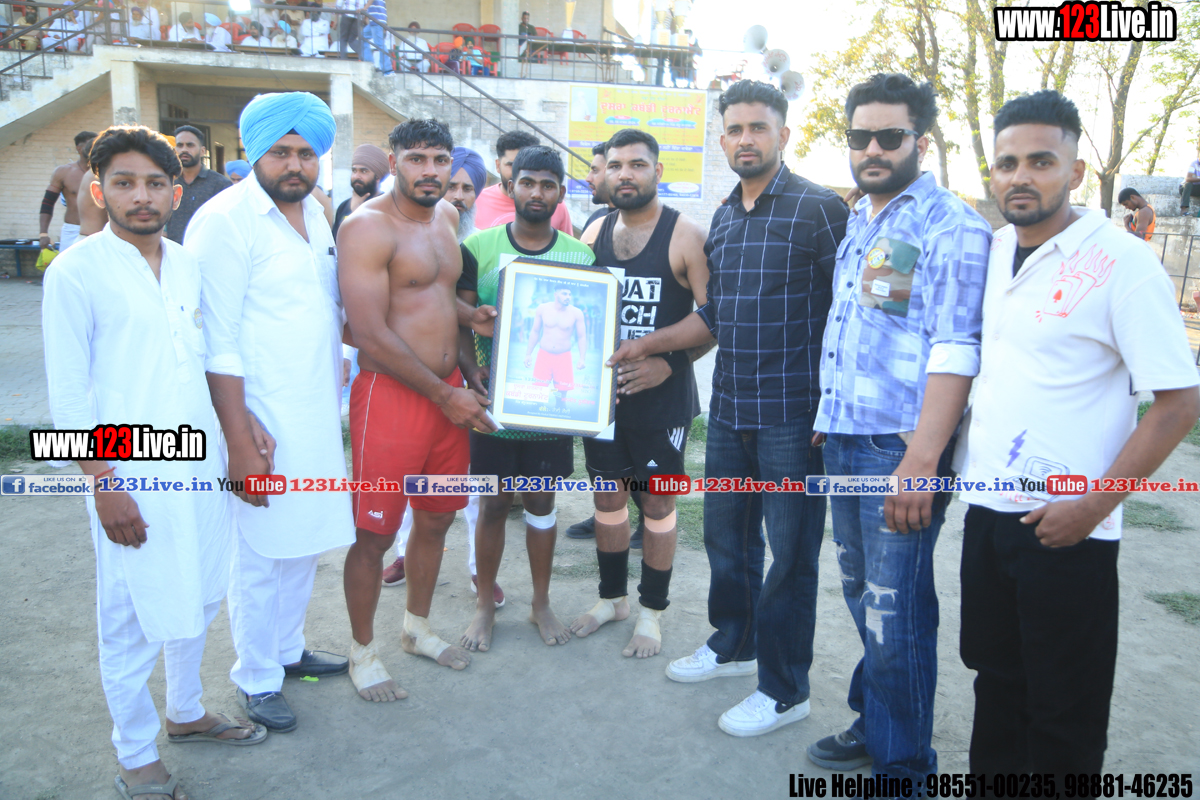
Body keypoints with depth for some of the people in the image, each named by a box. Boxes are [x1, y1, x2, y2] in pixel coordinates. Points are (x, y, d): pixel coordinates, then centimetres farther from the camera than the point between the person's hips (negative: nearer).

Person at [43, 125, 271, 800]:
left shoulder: (190, 265, 8)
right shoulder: (76, 272, -8)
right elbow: (67, 395, -9)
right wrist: (104, 485, -13)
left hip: (202, 465, 6)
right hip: (131, 477, -6)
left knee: (199, 599, 18)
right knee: (133, 619, 5)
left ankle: (186, 712, 40)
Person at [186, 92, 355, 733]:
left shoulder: (315, 212, 9)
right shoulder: (225, 221, -14)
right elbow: (218, 346, -17)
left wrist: (338, 385, 16)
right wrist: (240, 444, -18)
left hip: (319, 416, 7)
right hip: (263, 422, -7)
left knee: (304, 542, 18)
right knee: (258, 557, 6)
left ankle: (288, 649, 37)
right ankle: (256, 678, 24)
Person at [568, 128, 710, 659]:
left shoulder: (686, 236, -9)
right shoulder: (594, 233, 7)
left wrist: (668, 362, -24)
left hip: (662, 396, -5)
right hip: (602, 391, 5)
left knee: (657, 501, 7)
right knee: (607, 495, 15)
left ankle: (651, 612, 23)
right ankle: (612, 597, 34)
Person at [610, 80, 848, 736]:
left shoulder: (819, 208, -8)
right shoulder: (722, 219, 14)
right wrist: (650, 343, 12)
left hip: (793, 413, -7)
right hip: (730, 407, 7)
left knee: (790, 551, 3)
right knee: (725, 533, 19)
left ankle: (785, 688, 19)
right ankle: (733, 643, 40)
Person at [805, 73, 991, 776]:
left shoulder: (952, 227, -10)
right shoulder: (859, 222, 16)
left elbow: (955, 351, -18)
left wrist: (921, 459, -24)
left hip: (900, 447, -8)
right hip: (844, 441, 8)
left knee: (895, 610, -1)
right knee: (863, 594, 18)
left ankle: (902, 764, 16)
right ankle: (873, 722, 36)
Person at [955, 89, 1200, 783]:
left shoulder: (1121, 263, -12)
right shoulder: (993, 250, 7)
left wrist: (1093, 506, -16)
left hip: (1065, 530, -6)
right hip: (987, 510, 6)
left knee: (1064, 711, 9)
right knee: (997, 680, 20)